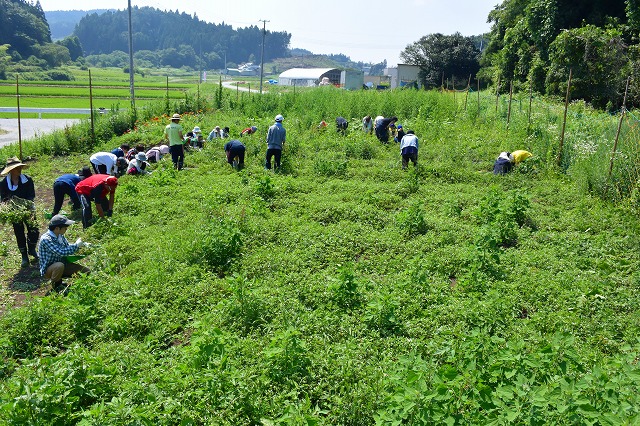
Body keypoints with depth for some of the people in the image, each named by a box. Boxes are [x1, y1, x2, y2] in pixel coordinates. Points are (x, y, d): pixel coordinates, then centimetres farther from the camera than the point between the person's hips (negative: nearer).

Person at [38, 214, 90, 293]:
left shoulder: (60, 235, -3)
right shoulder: (45, 239, -27)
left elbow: (67, 246, 12)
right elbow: (61, 252, -34)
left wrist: (81, 244, -5)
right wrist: (76, 245, -23)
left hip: (61, 264, 8)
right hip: (48, 269, -7)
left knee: (87, 271, -2)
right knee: (59, 266, -41)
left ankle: (59, 279, 13)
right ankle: (55, 285, -9)